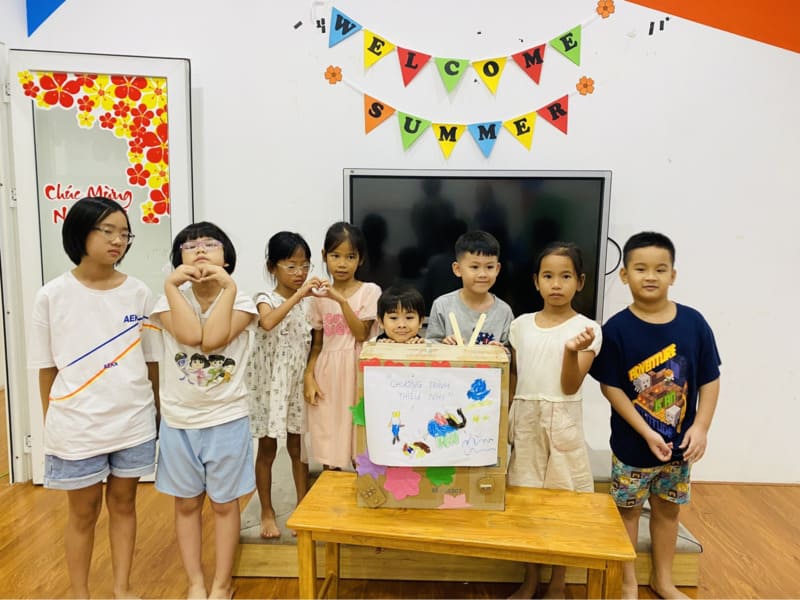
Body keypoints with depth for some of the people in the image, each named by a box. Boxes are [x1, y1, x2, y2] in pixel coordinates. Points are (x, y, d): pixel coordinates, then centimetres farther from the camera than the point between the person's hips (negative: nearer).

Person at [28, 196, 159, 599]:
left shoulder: (139, 293, -2)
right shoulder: (53, 296, -7)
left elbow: (151, 360, 4)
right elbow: (47, 369, -1)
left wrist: (157, 412, 6)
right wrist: (51, 425, 2)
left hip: (133, 423, 2)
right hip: (78, 426, -2)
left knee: (123, 504, 16)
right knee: (84, 512, 14)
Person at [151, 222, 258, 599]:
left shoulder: (241, 302, -6)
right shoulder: (170, 300, -2)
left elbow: (213, 339, -25)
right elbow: (190, 335, -23)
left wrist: (226, 285, -22)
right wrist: (171, 284, -20)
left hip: (227, 419, -1)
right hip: (178, 420, 2)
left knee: (224, 504, 11)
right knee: (186, 504, 14)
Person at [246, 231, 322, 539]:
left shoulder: (309, 301, 3)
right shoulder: (266, 299, -11)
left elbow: (315, 343, 8)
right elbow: (268, 322, -35)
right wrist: (298, 295, -37)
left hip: (298, 384, 4)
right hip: (270, 384, -3)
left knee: (298, 447, 14)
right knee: (267, 450, 9)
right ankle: (267, 512, 25)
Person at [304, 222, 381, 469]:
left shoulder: (369, 291, -3)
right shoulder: (320, 296, 7)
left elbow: (362, 335, -11)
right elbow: (317, 343, 9)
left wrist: (342, 300, -19)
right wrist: (309, 376, -3)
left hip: (357, 372, -3)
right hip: (327, 374, 3)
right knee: (328, 446, 8)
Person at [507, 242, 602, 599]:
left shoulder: (586, 328, -6)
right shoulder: (520, 325, 4)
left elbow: (571, 387, -12)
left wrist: (573, 351, -27)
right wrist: (502, 417, 8)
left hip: (562, 421, -3)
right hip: (525, 420, 3)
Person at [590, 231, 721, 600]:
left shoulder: (693, 323, -7)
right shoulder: (616, 329, -15)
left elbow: (710, 379, -1)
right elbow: (611, 388, -14)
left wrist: (701, 427, -11)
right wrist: (647, 433, -17)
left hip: (680, 443, 3)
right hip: (632, 444, -3)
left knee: (668, 509, 20)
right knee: (627, 510, 11)